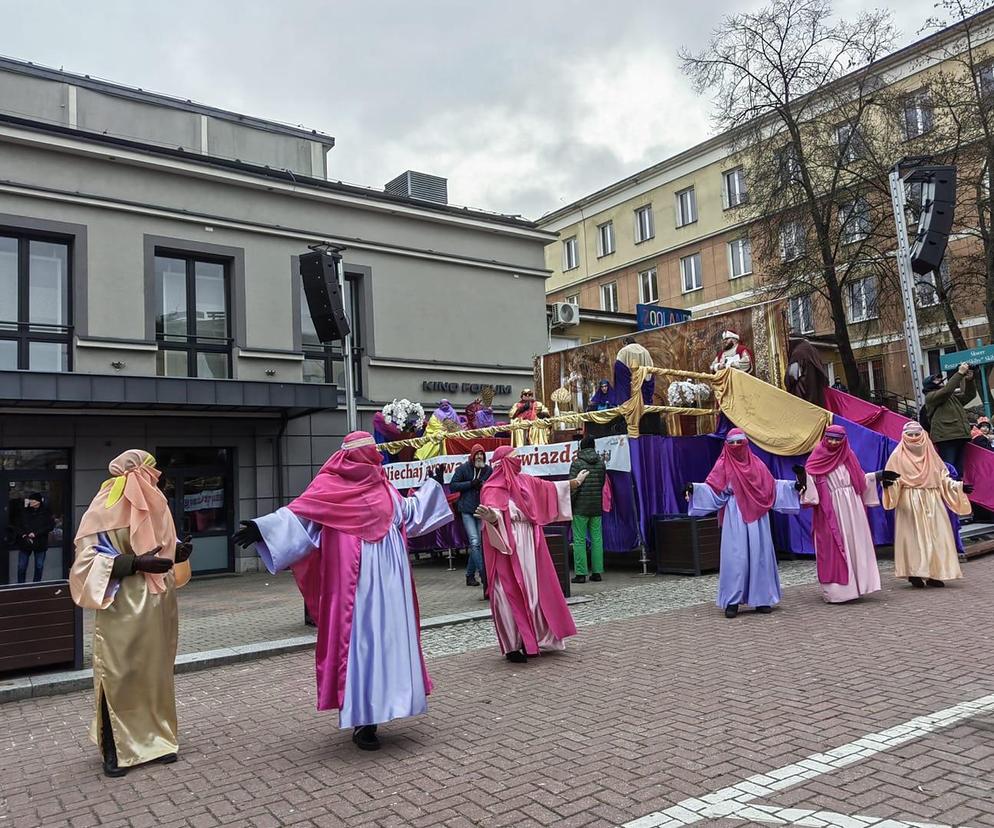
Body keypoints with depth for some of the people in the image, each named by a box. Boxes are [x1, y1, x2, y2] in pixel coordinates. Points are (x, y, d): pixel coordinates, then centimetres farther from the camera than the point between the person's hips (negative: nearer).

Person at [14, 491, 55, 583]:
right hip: (24, 543, 1)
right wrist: (23, 535, -13)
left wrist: (36, 533, -16)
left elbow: (51, 526, -8)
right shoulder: (24, 511, 1)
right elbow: (17, 525, 4)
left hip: (40, 544, -1)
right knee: (21, 567, 4)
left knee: (39, 566, 7)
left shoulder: (45, 512, -3)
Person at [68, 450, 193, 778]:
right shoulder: (105, 509, -11)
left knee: (156, 673, 12)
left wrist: (178, 552, -1)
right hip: (122, 611, -6)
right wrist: (135, 563, -23)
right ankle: (116, 749, 14)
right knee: (119, 676, 0)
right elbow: (89, 560, -14)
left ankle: (156, 739, 23)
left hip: (157, 608, 6)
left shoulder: (154, 506, 10)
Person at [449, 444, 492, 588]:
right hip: (467, 510, -3)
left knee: (478, 543, 5)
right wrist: (471, 484, -12)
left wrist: (484, 486, -8)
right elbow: (452, 486, -2)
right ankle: (484, 575, -12)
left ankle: (470, 575, 16)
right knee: (475, 542, -12)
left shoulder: (488, 470, 7)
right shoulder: (463, 468, 1)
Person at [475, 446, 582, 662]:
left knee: (534, 590, 11)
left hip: (529, 547, 8)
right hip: (508, 548, -8)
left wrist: (576, 481, 32)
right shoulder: (493, 489, -13)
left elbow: (549, 488, 23)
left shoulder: (524, 481, 10)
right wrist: (489, 517, -54)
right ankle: (513, 646, 5)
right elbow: (495, 513, -29)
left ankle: (530, 640, 24)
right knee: (512, 594, -4)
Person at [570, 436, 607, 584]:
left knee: (579, 540, -2)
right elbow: (602, 484, 14)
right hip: (597, 507, 5)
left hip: (580, 507, -5)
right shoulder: (601, 463, 8)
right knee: (597, 539, 8)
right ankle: (597, 572, 11)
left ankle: (581, 574, -3)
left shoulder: (577, 463, -7)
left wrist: (568, 505, -4)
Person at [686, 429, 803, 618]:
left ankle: (761, 599, 14)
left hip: (756, 515, 3)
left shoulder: (756, 464, 11)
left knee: (759, 555, 4)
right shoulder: (723, 465, 1)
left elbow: (771, 485, 17)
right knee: (735, 557, -5)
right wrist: (694, 488, -24)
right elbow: (712, 488, -7)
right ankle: (732, 602, -1)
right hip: (735, 517, -3)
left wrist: (793, 485, 11)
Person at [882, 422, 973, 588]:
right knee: (913, 536, -8)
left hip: (932, 501, 4)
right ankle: (915, 574, -7)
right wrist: (888, 484, -25)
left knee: (935, 535, -1)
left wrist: (959, 486, 4)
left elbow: (943, 478, 17)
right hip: (910, 503, -4)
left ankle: (934, 574, 4)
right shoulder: (898, 456, 2)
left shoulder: (931, 455, 14)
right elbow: (894, 481, -3)